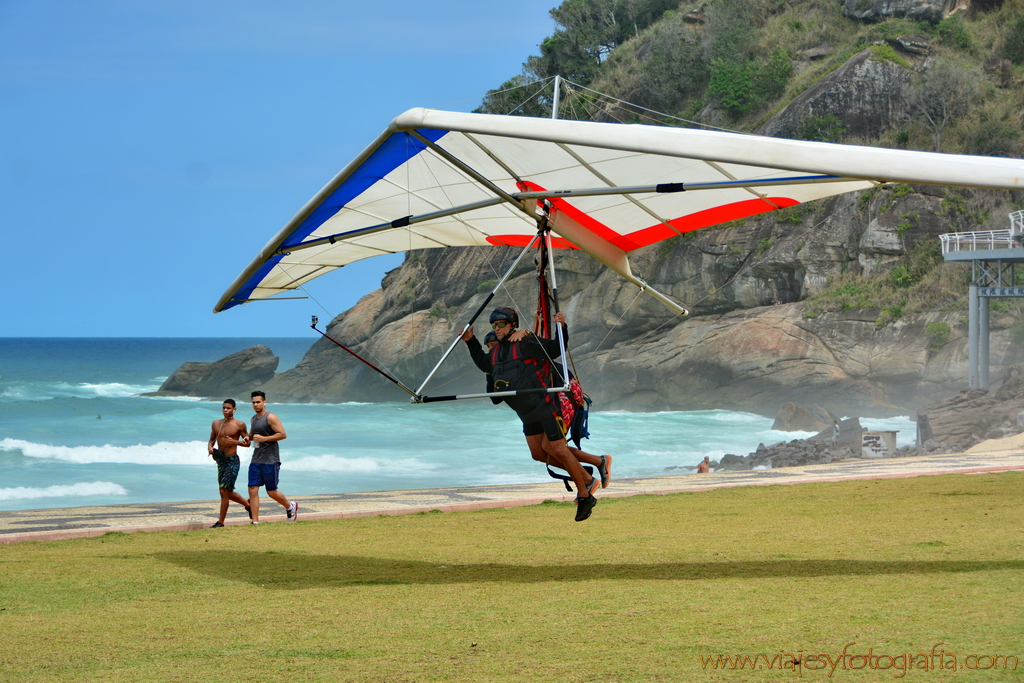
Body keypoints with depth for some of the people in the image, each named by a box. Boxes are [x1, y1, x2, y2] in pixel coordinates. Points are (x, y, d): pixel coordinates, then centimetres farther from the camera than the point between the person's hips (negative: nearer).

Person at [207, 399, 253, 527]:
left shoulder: (239, 425, -5)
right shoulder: (216, 424, 10)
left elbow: (247, 443, -2)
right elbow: (212, 440, 19)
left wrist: (235, 441, -20)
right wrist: (210, 447, -3)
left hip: (232, 461, -6)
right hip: (220, 461, 7)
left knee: (224, 490, -12)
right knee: (228, 493, 14)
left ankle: (220, 522, -6)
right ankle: (247, 504, 38)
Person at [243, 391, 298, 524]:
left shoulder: (270, 417, -10)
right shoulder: (254, 419, 15)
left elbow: (283, 434, -17)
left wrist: (264, 438, -19)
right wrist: (248, 439, 10)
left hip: (270, 461, -7)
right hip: (256, 460, 7)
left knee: (271, 492, 1)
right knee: (253, 490, -3)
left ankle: (290, 506, 29)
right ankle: (255, 522, -1)